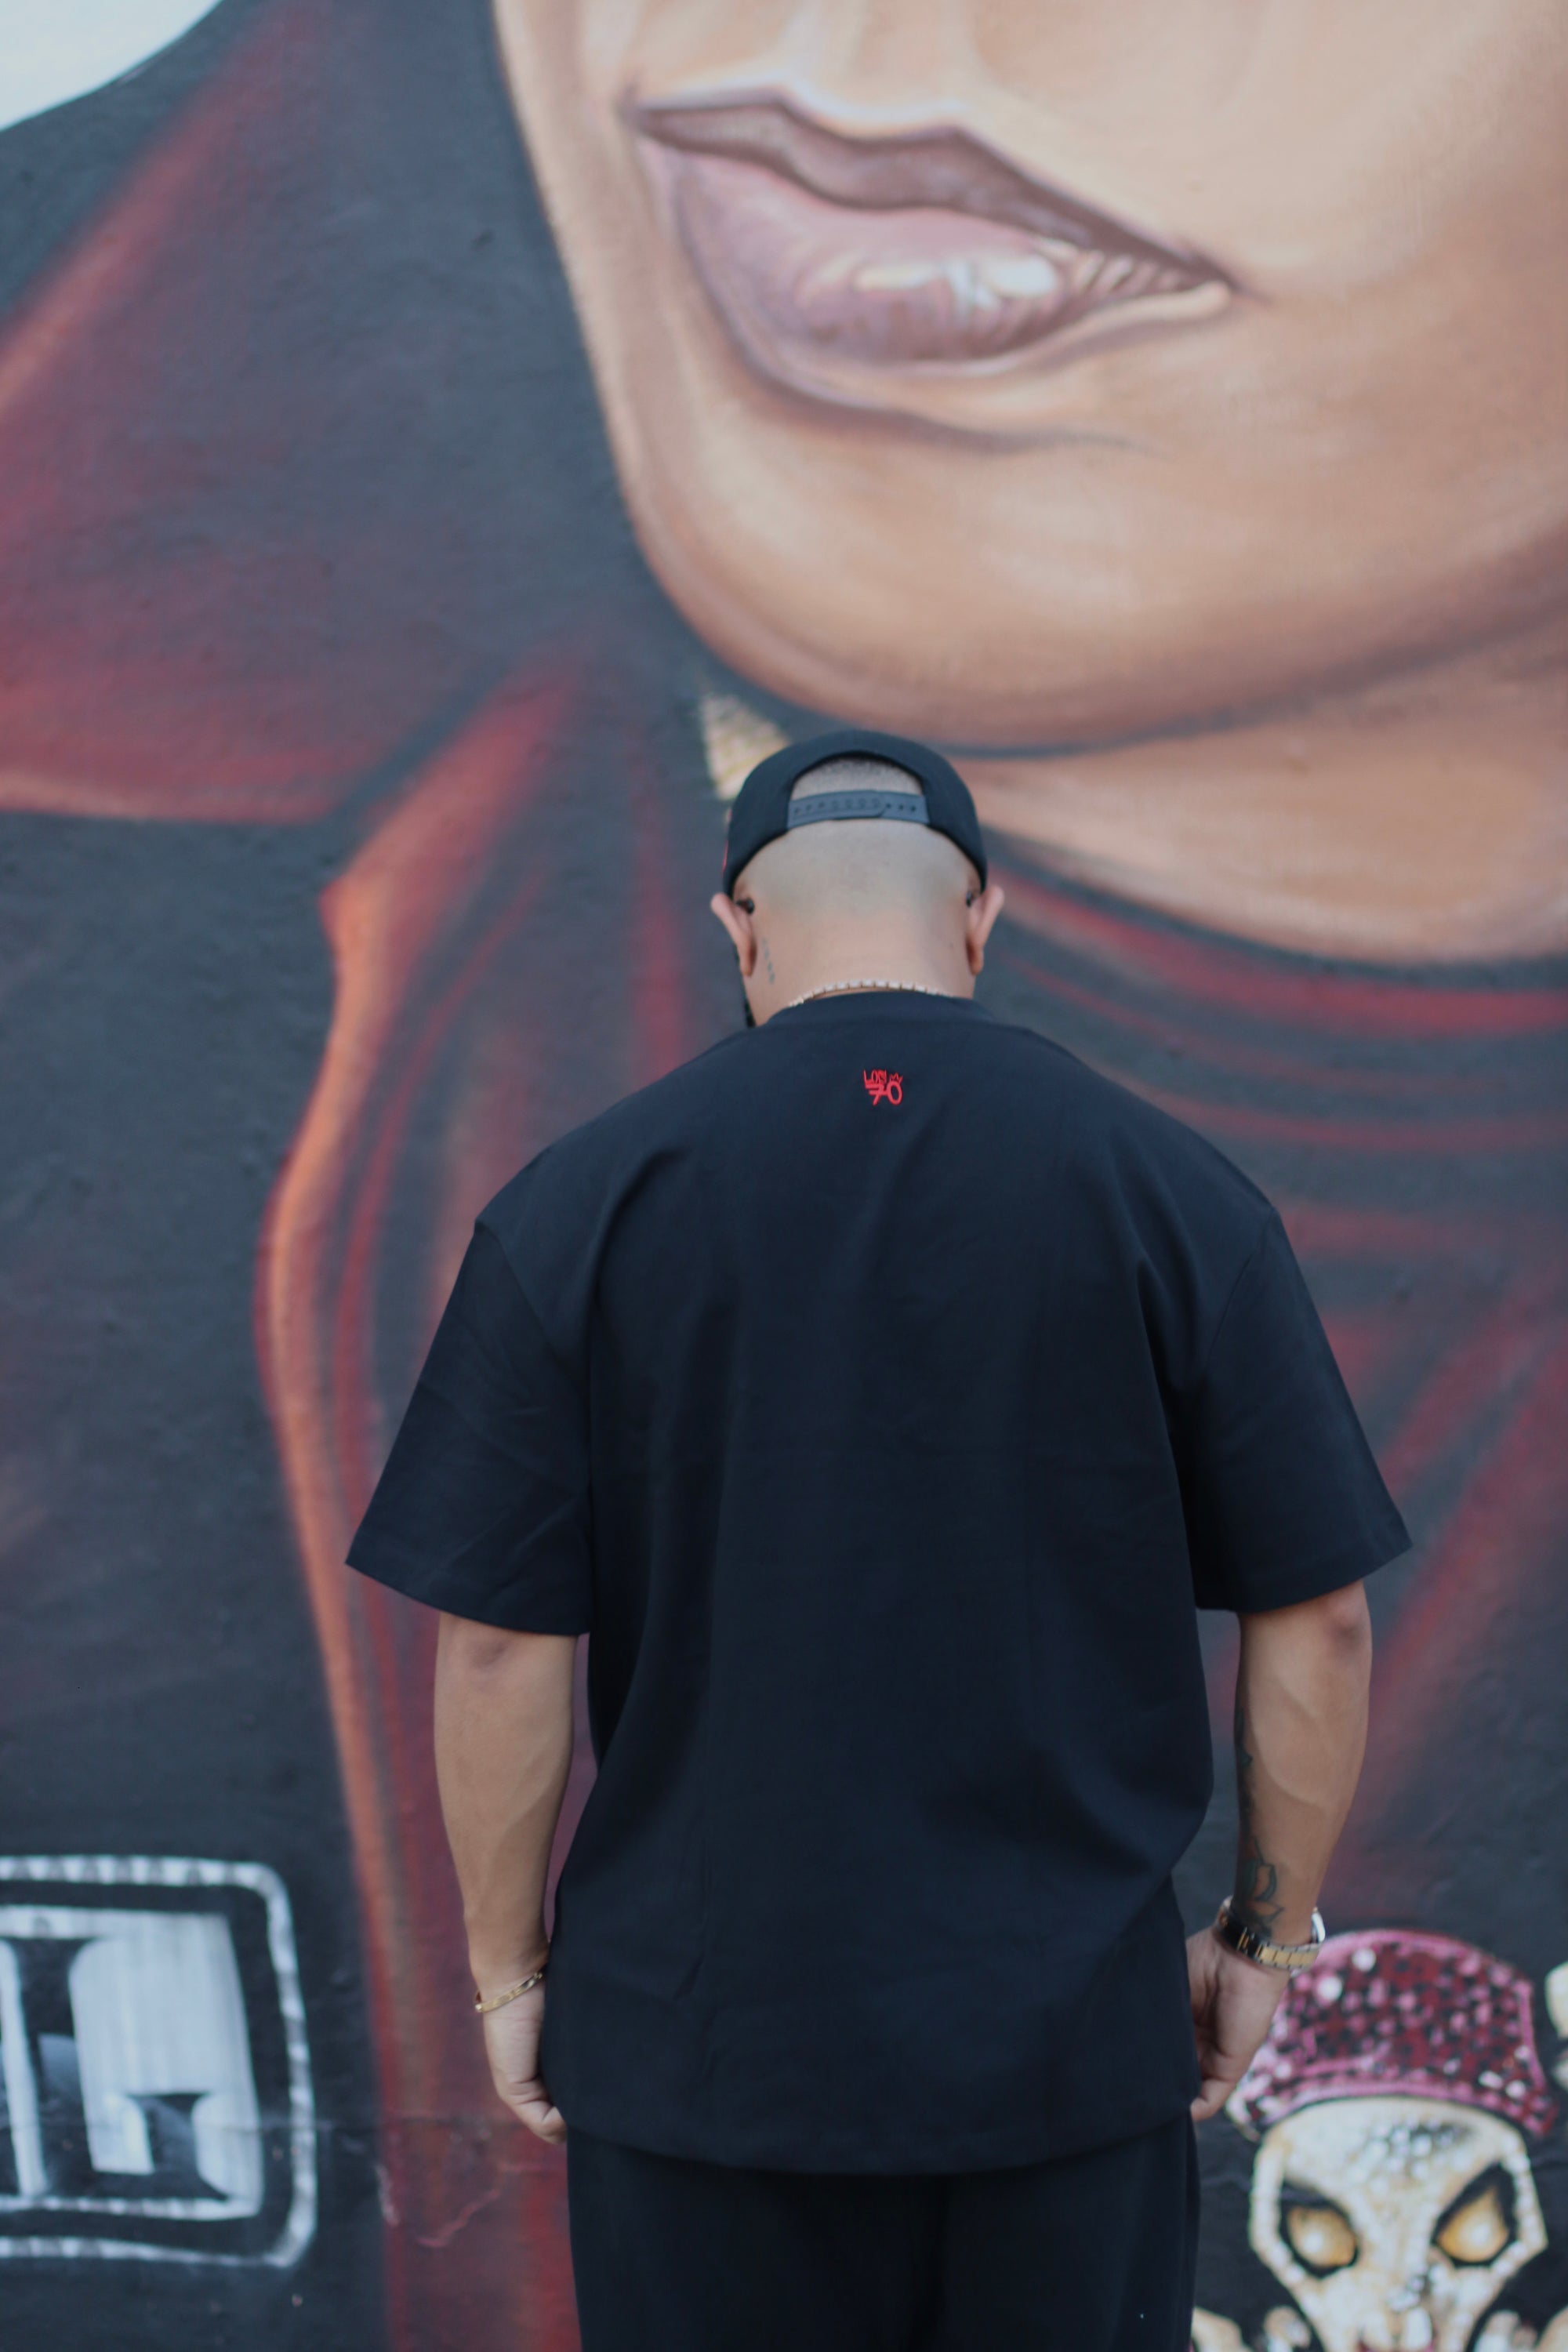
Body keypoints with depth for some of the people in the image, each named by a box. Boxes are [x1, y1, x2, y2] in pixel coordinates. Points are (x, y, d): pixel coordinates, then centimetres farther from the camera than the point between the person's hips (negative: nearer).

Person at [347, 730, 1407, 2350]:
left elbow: (500, 1646, -6)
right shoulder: (1171, 1191, -3)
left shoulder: (577, 1204, -5)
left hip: (699, 2035, 0)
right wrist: (1266, 1941, 11)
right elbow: (1315, 1621, -1)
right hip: (1071, 2036, 1)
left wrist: (507, 1969, 6)